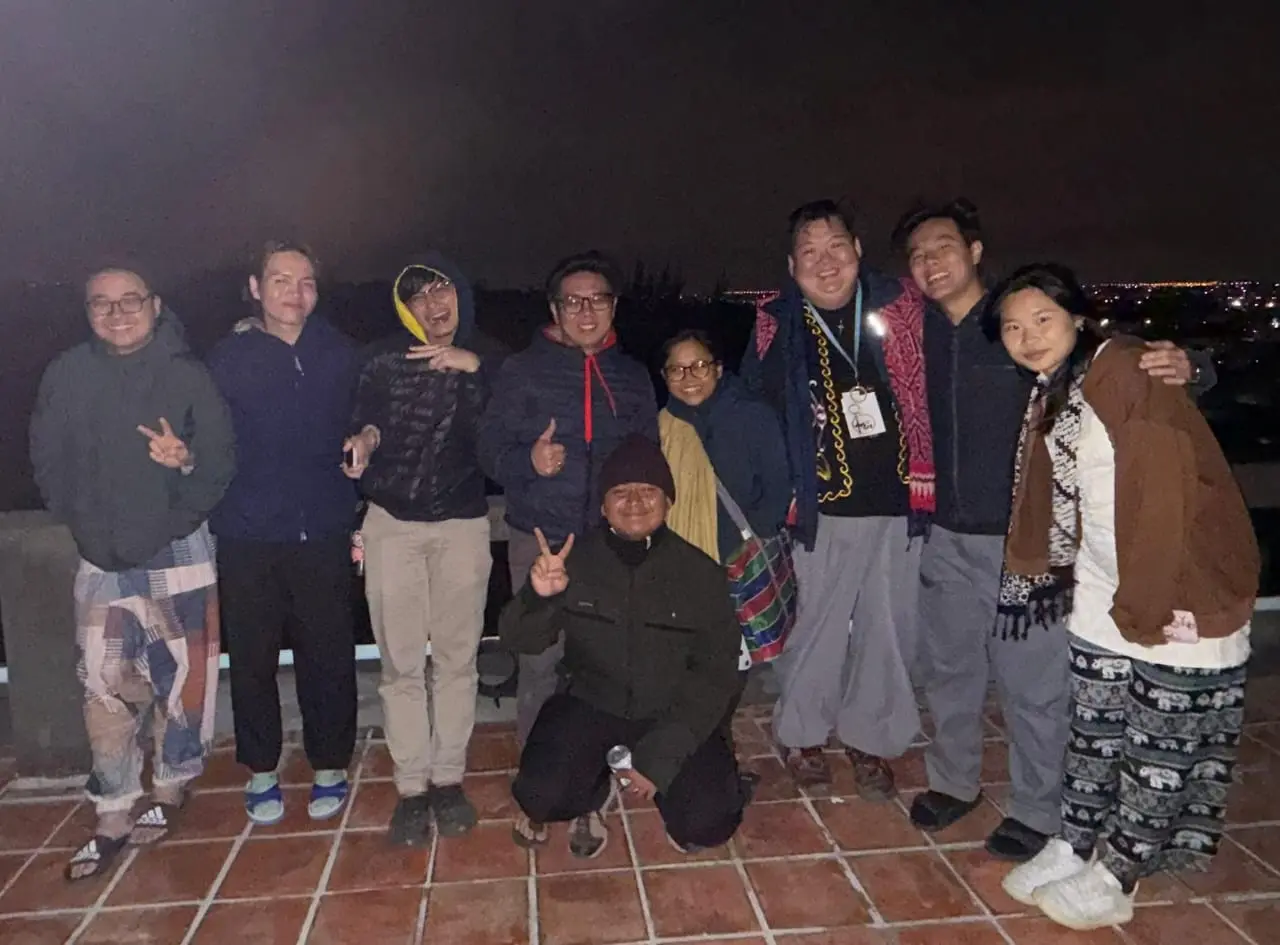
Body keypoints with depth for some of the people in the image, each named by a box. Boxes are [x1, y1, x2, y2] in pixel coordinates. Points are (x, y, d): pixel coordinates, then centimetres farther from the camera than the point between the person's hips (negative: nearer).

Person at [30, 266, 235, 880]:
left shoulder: (186, 375, -4)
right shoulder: (66, 375, 3)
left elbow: (222, 459, -5)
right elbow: (47, 461, 9)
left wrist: (188, 461, -24)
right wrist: (79, 518, 0)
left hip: (178, 553, -2)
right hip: (101, 559, 2)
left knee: (183, 679, 6)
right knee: (106, 687, 3)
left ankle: (170, 789, 28)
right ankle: (113, 818, 17)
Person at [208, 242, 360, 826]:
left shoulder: (340, 355, 6)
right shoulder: (228, 358, 2)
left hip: (322, 532, 1)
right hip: (248, 536, 0)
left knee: (328, 655, 6)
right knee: (252, 657, 9)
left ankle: (330, 766, 25)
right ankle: (261, 770, 28)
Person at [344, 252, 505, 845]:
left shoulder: (488, 361, 4)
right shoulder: (384, 359, 1)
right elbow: (363, 424, 5)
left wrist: (472, 370, -17)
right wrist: (365, 437, -17)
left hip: (462, 523, 1)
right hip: (392, 523, 0)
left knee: (457, 659, 6)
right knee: (401, 663, 2)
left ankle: (448, 778, 20)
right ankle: (411, 786, 14)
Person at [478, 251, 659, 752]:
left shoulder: (633, 376, 13)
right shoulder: (523, 370, 3)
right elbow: (490, 450, -2)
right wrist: (529, 461, -22)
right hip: (541, 542, -2)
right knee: (541, 665, 1)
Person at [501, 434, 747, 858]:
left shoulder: (701, 574, -7)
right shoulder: (576, 560, -7)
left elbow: (716, 674, -7)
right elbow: (522, 642, -7)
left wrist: (659, 757, -15)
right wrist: (538, 597, -31)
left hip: (673, 716, 0)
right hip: (590, 706, 1)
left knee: (707, 821, -19)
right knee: (542, 797, -23)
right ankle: (589, 795, 14)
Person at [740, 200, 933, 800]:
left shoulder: (899, 308, -1)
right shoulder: (778, 327, -1)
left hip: (897, 504, 1)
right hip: (822, 509, -1)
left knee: (888, 629, 11)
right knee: (817, 627, 8)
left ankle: (869, 737, 32)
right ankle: (801, 735, 30)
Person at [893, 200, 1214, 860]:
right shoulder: (920, 334, 3)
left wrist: (1184, 367, -29)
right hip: (945, 537, 5)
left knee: (1032, 684, 5)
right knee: (946, 668, 18)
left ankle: (1036, 812, 26)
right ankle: (952, 782, 40)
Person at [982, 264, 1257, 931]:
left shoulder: (1127, 370, -17)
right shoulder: (1049, 394, 9)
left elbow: (1164, 494, -21)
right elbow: (1049, 499, 13)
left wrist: (1142, 605, -20)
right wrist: (1042, 572, 6)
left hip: (1183, 587, -7)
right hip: (1101, 591, 8)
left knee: (1162, 739, 5)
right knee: (1093, 725, 13)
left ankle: (1114, 879, 17)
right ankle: (1073, 848, 26)